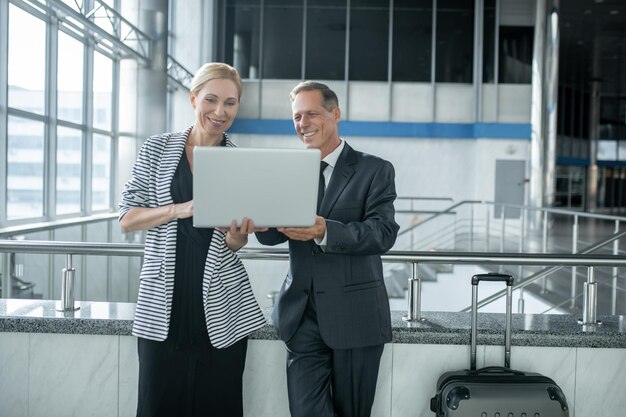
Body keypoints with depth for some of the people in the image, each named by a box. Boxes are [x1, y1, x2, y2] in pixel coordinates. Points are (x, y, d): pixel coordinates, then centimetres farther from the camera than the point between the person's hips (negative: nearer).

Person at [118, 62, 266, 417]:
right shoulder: (158, 149, 4)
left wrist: (237, 236, -16)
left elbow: (234, 244, 8)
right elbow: (127, 219, 1)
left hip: (221, 307, 1)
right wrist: (178, 209, -15)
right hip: (163, 305, 0)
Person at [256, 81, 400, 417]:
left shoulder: (374, 170, -1)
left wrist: (325, 231, -32)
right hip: (302, 315, 3)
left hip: (355, 315, -2)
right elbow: (269, 235, 1)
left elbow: (383, 233, -15)